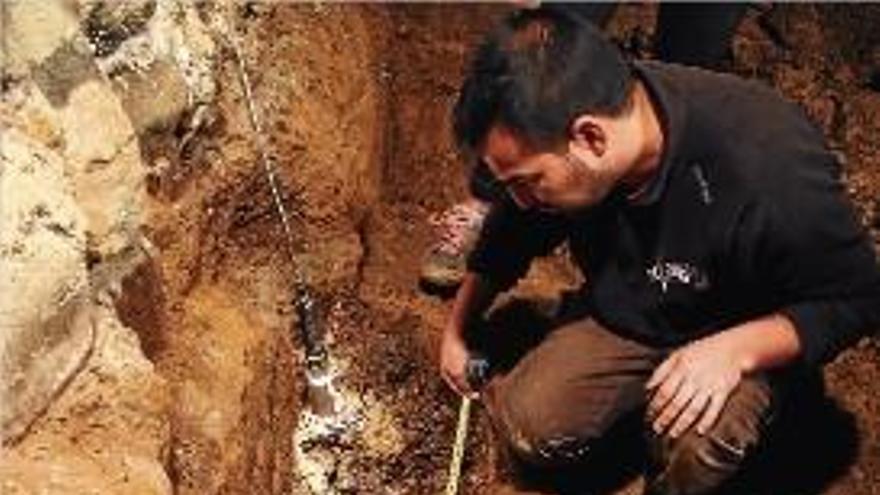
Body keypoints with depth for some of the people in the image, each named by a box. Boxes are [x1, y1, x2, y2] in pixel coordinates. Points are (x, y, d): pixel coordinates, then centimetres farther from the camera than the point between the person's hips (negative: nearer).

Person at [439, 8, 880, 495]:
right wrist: (457, 329, 18)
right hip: (617, 318, 4)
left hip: (739, 343, -4)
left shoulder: (777, 170, -37)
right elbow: (510, 236, 4)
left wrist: (736, 349, -35)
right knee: (525, 427, -17)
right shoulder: (550, 128, -19)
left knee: (696, 446, -34)